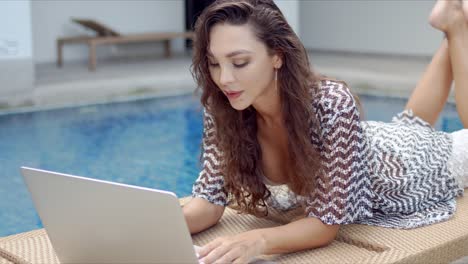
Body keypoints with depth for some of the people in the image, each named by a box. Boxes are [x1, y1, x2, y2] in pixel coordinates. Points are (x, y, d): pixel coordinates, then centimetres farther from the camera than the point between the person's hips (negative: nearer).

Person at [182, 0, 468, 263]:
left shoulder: (332, 106, -45)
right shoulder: (222, 109, -30)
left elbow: (328, 221, -39)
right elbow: (211, 199, -24)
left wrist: (256, 241, -57)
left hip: (405, 161, -4)